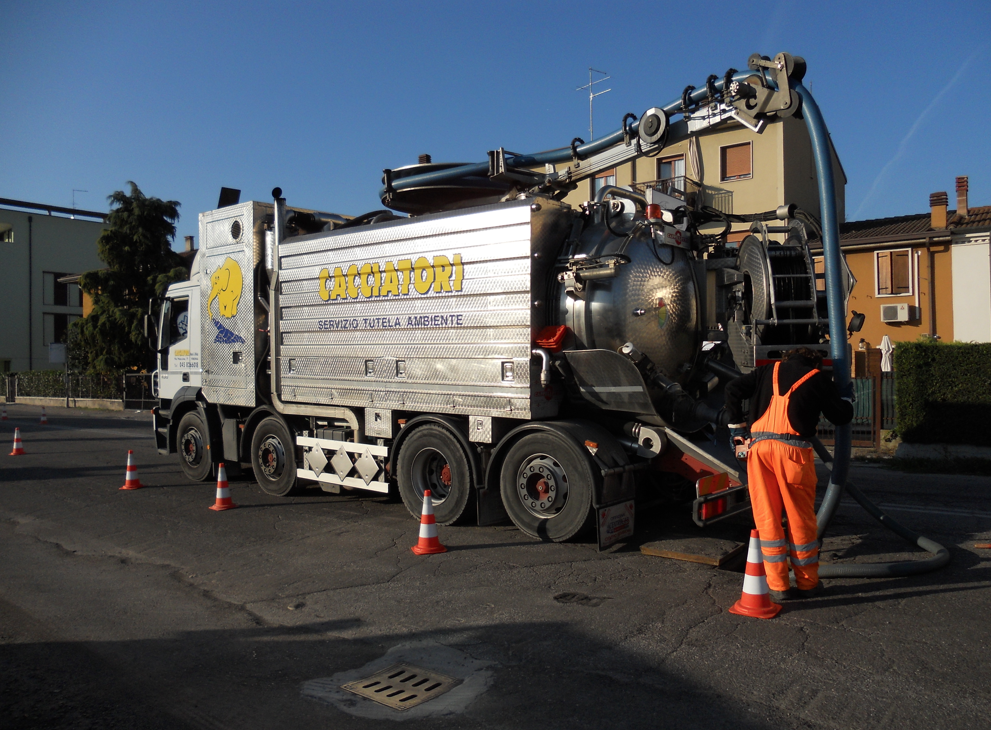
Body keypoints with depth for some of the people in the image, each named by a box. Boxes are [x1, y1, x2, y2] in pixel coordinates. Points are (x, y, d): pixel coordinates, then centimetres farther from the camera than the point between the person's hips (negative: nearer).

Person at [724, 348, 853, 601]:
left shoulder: (769, 371, 21)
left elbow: (733, 389, 12)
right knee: (801, 518, 10)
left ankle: (777, 586, 11)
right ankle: (807, 583, 21)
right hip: (793, 447, -2)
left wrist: (736, 427, 18)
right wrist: (847, 400, 38)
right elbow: (841, 416, 16)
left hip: (758, 445, 2)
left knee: (767, 518, 7)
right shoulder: (819, 378, 14)